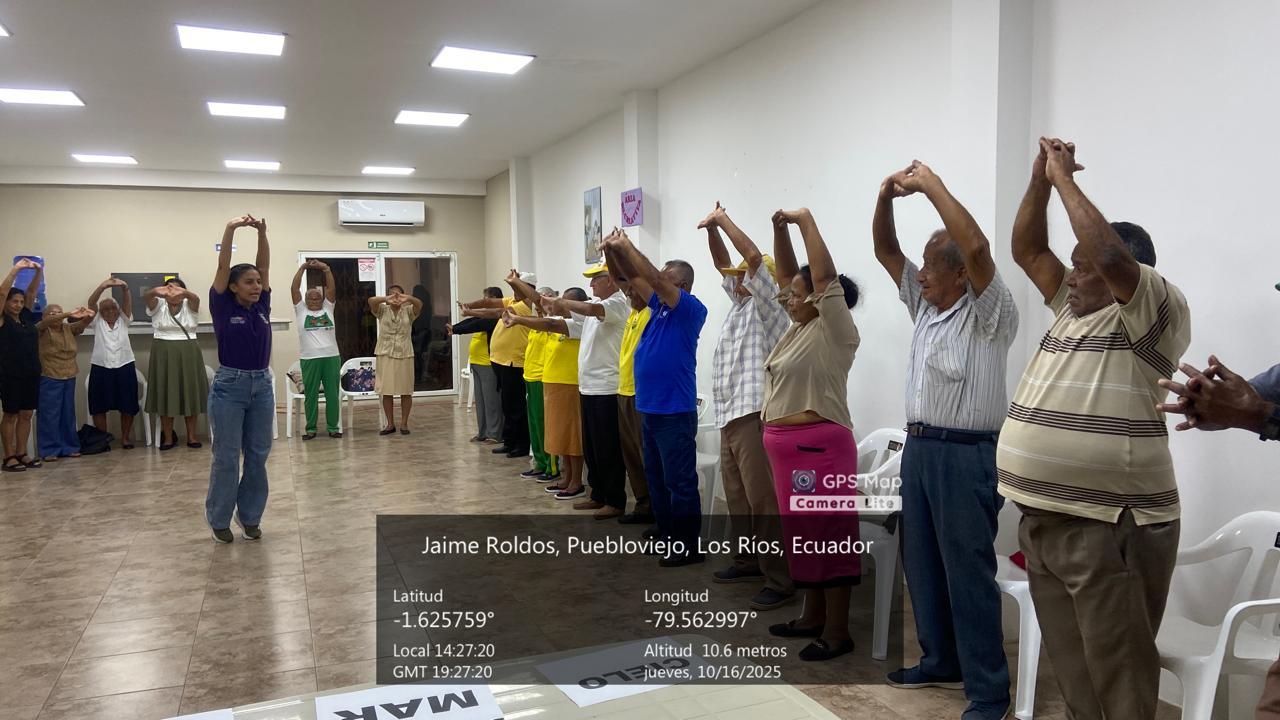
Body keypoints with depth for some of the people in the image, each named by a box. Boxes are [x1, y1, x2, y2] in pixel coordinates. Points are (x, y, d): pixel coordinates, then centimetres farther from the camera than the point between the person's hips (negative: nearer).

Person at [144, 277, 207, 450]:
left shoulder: (189, 305, 2)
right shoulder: (158, 305, 2)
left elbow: (196, 298, -22)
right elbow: (145, 297, -20)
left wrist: (183, 293, -47)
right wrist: (155, 292, -46)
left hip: (188, 353, 0)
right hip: (163, 353, 0)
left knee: (190, 392, 4)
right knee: (165, 393, 3)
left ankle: (191, 435, 13)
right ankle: (168, 436, 11)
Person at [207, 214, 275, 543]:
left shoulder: (262, 306, 6)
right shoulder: (223, 307, -5)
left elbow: (265, 265, 1)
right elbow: (222, 266, -14)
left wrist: (262, 233, -10)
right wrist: (230, 229, -21)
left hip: (262, 385, 5)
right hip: (229, 386, -5)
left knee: (258, 456, 9)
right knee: (226, 457, 2)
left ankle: (250, 517, 21)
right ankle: (219, 520, 17)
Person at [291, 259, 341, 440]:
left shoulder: (328, 308, 12)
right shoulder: (301, 310, 9)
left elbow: (331, 288, 5)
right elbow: (294, 288, 2)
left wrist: (326, 269, -4)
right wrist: (303, 267, -1)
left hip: (331, 357, 1)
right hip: (309, 359, -1)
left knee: (333, 394, 5)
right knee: (310, 395, 4)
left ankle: (333, 427, 13)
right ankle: (311, 429, 12)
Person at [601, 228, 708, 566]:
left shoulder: (691, 309, -11)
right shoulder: (660, 305, 13)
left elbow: (655, 278, -22)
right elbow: (634, 277, 11)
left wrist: (627, 246, -17)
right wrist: (613, 252, -5)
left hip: (675, 411, -9)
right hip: (649, 408, 9)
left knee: (680, 481, -2)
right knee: (656, 478, 16)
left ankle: (688, 545, 6)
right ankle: (666, 535, 27)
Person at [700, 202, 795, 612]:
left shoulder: (768, 306, -6)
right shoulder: (740, 302, 18)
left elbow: (753, 256, -17)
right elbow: (723, 264, 26)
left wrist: (724, 219, -10)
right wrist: (712, 229, 12)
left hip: (754, 415, -9)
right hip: (730, 414, 9)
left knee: (762, 499, -9)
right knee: (737, 495, 14)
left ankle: (780, 580, -6)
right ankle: (748, 562, 26)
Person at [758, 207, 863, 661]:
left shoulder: (834, 332, -10)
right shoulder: (800, 328, 13)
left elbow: (825, 276, -21)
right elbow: (786, 273, 18)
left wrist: (806, 221, -14)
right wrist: (780, 228, 8)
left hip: (818, 446, -9)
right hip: (788, 447, 9)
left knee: (828, 534, -3)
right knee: (802, 533, 15)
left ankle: (837, 631, 5)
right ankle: (814, 616, 27)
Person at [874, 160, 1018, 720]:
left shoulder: (988, 313, -10)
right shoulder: (925, 306, 12)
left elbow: (977, 247, -26)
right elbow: (885, 251, 12)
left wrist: (931, 185, -21)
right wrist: (886, 196, -4)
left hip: (966, 454, -8)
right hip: (918, 447, 8)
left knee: (969, 573, -4)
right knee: (922, 564, 15)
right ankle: (940, 662, 30)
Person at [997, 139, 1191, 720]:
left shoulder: (1155, 312, -7)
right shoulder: (1073, 310, 16)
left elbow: (1110, 255, -24)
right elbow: (1027, 250, 18)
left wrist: (1064, 178, -14)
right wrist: (1040, 179, 5)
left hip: (1110, 528, -8)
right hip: (1043, 521, 8)